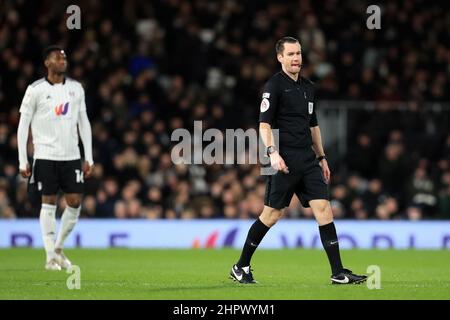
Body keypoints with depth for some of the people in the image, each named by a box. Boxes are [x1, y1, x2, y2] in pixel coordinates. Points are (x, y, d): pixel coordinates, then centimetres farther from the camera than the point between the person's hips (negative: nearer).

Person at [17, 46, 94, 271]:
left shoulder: (76, 88, 7)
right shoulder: (35, 90, -4)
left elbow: (84, 123, 12)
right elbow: (23, 125, -2)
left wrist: (89, 158, 7)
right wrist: (23, 161, -6)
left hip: (71, 156, 4)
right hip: (45, 156, -3)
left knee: (75, 203, 0)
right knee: (49, 203, -1)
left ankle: (59, 248, 20)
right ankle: (50, 257, 5)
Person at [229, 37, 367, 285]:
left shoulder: (308, 87, 17)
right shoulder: (274, 85, -5)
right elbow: (264, 124, -11)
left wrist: (321, 157, 22)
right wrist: (272, 152, -24)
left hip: (308, 159, 6)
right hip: (284, 160, -6)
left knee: (323, 207, -5)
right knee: (272, 213, -2)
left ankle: (338, 273, -7)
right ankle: (241, 267, 13)